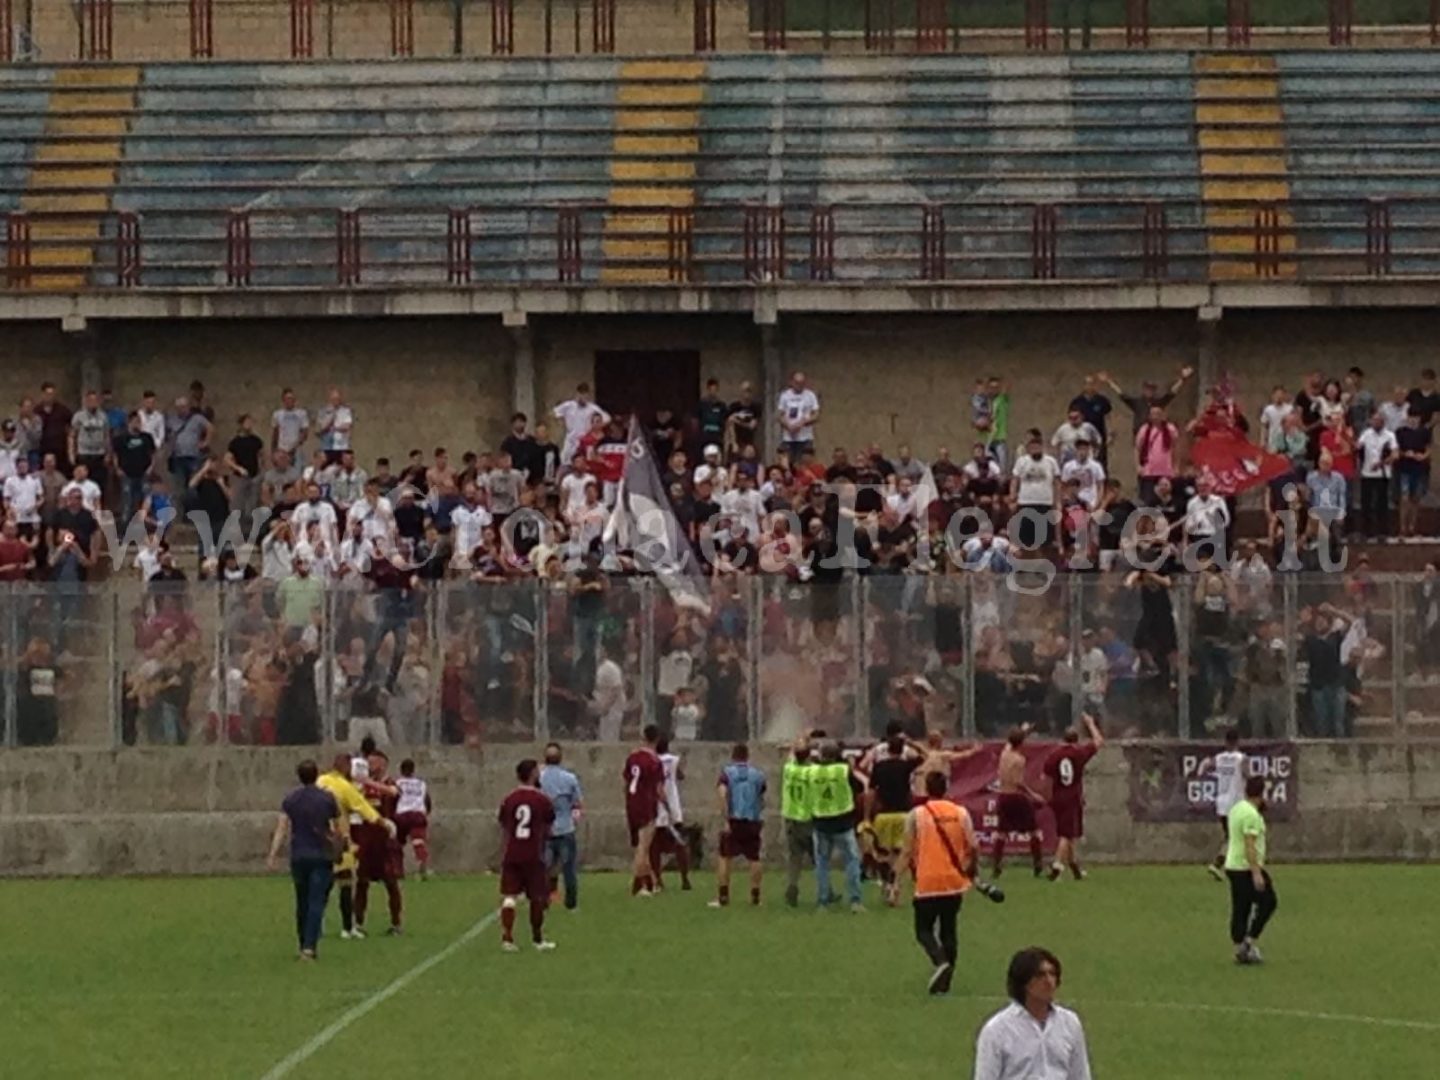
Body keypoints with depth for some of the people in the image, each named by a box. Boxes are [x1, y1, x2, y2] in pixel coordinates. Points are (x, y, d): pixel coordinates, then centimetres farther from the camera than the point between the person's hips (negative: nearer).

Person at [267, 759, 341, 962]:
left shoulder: (290, 800, 2)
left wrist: (274, 855, -8)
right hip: (322, 856, -2)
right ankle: (309, 946, -18)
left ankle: (304, 946, 20)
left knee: (302, 903, 14)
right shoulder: (327, 798, -2)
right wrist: (337, 842, 26)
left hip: (298, 856, 2)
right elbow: (339, 828, 6)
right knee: (317, 902, -5)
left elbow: (282, 829, -5)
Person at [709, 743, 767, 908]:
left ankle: (722, 896, -3)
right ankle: (755, 896, 10)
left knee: (724, 857, 3)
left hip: (734, 820, -2)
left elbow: (722, 794, -15)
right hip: (753, 821, 2)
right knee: (754, 858, 11)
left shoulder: (726, 772, -1)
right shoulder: (757, 775, 8)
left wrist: (726, 819, -15)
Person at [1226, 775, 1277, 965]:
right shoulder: (1251, 815, -18)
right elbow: (1250, 846, -23)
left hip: (1233, 866, 9)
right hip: (1247, 868, -9)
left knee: (1240, 910, 9)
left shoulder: (1237, 809, 12)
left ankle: (1240, 950, 9)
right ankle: (1249, 942, -3)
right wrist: (1257, 873, -25)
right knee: (1267, 901, 1)